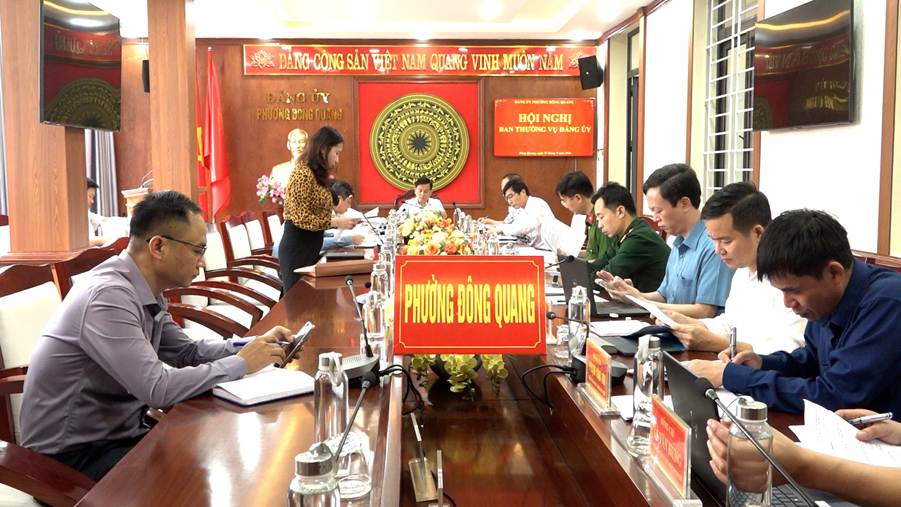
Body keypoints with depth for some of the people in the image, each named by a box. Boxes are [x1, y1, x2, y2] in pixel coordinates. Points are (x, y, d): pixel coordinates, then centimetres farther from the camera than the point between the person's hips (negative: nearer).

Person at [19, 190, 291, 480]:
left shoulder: (146, 293, 2)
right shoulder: (109, 296, -26)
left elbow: (186, 352, 12)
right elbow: (157, 389, -30)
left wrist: (255, 345, -2)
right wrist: (241, 364, -19)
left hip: (117, 433, 8)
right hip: (71, 455, -8)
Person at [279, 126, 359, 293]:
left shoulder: (317, 175, 12)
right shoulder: (303, 174, -16)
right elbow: (301, 218, -21)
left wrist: (339, 220, 5)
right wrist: (335, 222, -20)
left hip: (311, 248, 9)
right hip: (297, 249, -9)